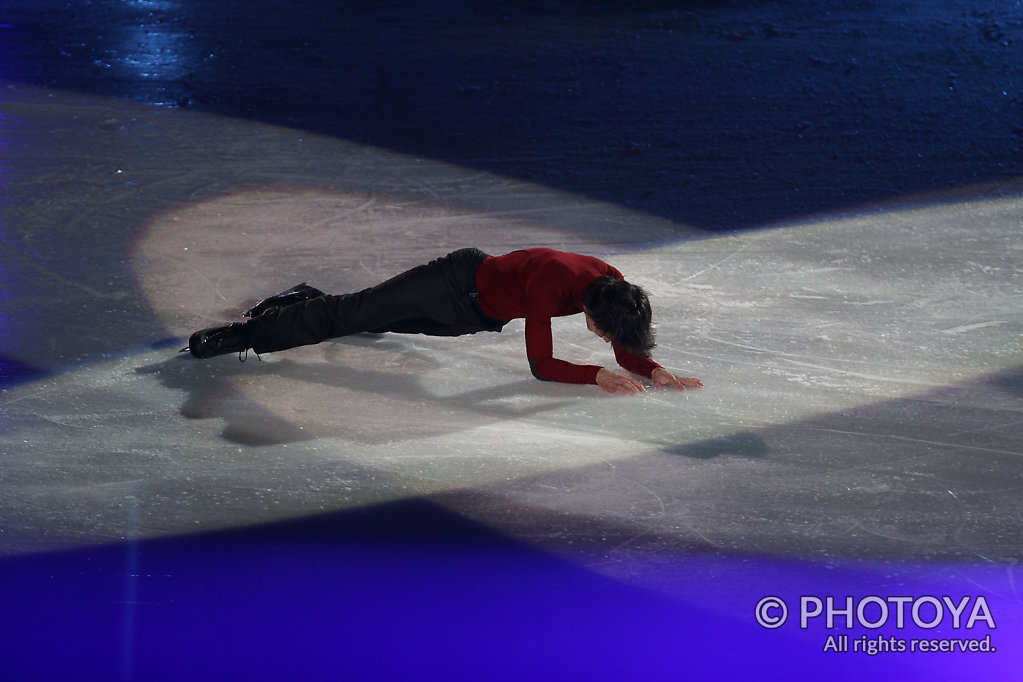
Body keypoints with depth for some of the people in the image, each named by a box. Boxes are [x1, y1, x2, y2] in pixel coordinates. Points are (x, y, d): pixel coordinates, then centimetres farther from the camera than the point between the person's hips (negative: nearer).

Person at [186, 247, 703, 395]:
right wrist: (597, 376, -41)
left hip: (485, 317, 8)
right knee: (354, 314, -5)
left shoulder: (615, 286, -19)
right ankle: (246, 334, 5)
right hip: (460, 283, -8)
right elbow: (541, 365, -37)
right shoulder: (549, 284, -40)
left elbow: (626, 352, -8)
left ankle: (305, 301, 46)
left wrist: (656, 372, -26)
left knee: (387, 323, 27)